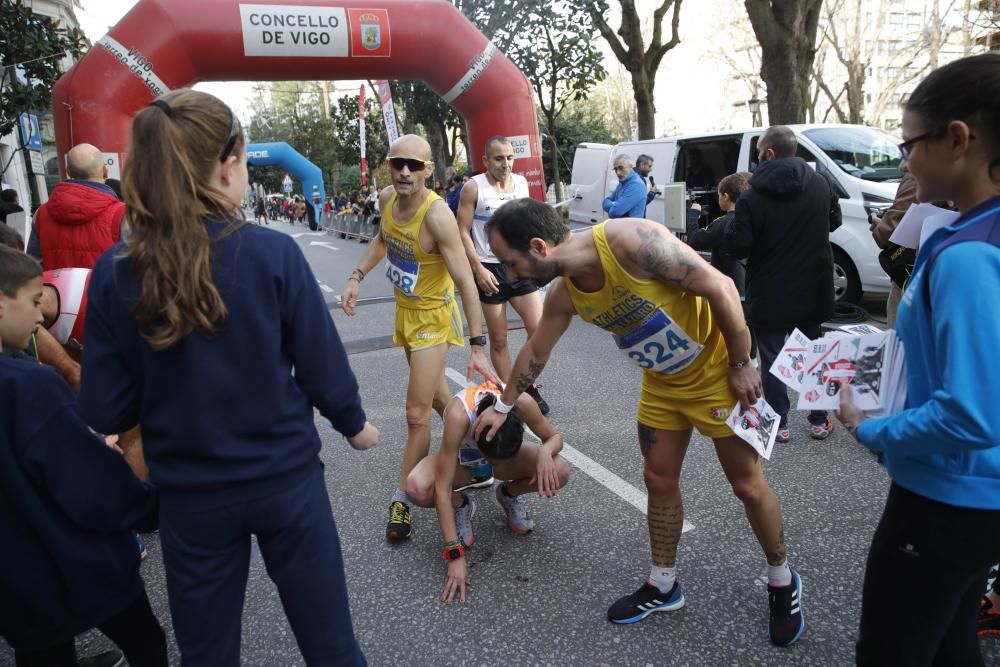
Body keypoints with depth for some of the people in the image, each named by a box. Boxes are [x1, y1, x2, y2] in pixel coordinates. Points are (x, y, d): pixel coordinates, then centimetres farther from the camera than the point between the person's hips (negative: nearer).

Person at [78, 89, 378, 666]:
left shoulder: (114, 273, -11)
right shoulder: (274, 253, -17)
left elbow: (106, 411, -7)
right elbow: (322, 365, -10)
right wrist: (355, 423, 9)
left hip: (189, 493, 3)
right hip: (285, 478, -2)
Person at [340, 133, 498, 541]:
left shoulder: (437, 216, -29)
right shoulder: (387, 199, -6)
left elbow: (466, 283, -29)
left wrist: (477, 347, -29)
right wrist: (357, 278, 7)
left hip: (432, 317, -8)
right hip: (404, 310, 8)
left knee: (417, 415, -5)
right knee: (435, 393, 23)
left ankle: (402, 499, 9)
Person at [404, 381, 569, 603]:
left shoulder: (521, 403, -36)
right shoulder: (458, 414, -42)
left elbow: (554, 437, -16)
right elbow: (442, 488, -38)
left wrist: (544, 451, -40)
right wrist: (455, 554, -39)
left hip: (511, 452, 2)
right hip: (460, 457, -2)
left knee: (559, 473, -26)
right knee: (417, 489, -33)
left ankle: (508, 495, 6)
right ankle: (461, 505, 2)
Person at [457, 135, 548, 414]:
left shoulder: (521, 183, 6)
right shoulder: (473, 188, -9)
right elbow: (463, 232, -9)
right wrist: (478, 269, -17)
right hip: (490, 270, -4)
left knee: (538, 329, -1)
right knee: (498, 338, 6)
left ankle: (530, 387, 19)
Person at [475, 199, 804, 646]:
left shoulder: (631, 240, -33)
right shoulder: (564, 295, -10)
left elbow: (720, 287, -28)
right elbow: (535, 352, 8)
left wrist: (741, 365, -22)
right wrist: (504, 406, 19)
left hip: (719, 370, -6)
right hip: (662, 382, 6)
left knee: (747, 484, 6)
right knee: (658, 481, 11)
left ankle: (782, 581, 31)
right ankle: (663, 585, 31)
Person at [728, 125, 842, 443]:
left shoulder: (752, 197, -18)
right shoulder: (820, 184, 0)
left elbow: (739, 247, -18)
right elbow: (834, 222, 15)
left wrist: (735, 224, 1)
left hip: (770, 295, -5)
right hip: (812, 289, 5)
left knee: (772, 360, 8)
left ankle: (779, 424, 14)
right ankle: (819, 421, 26)